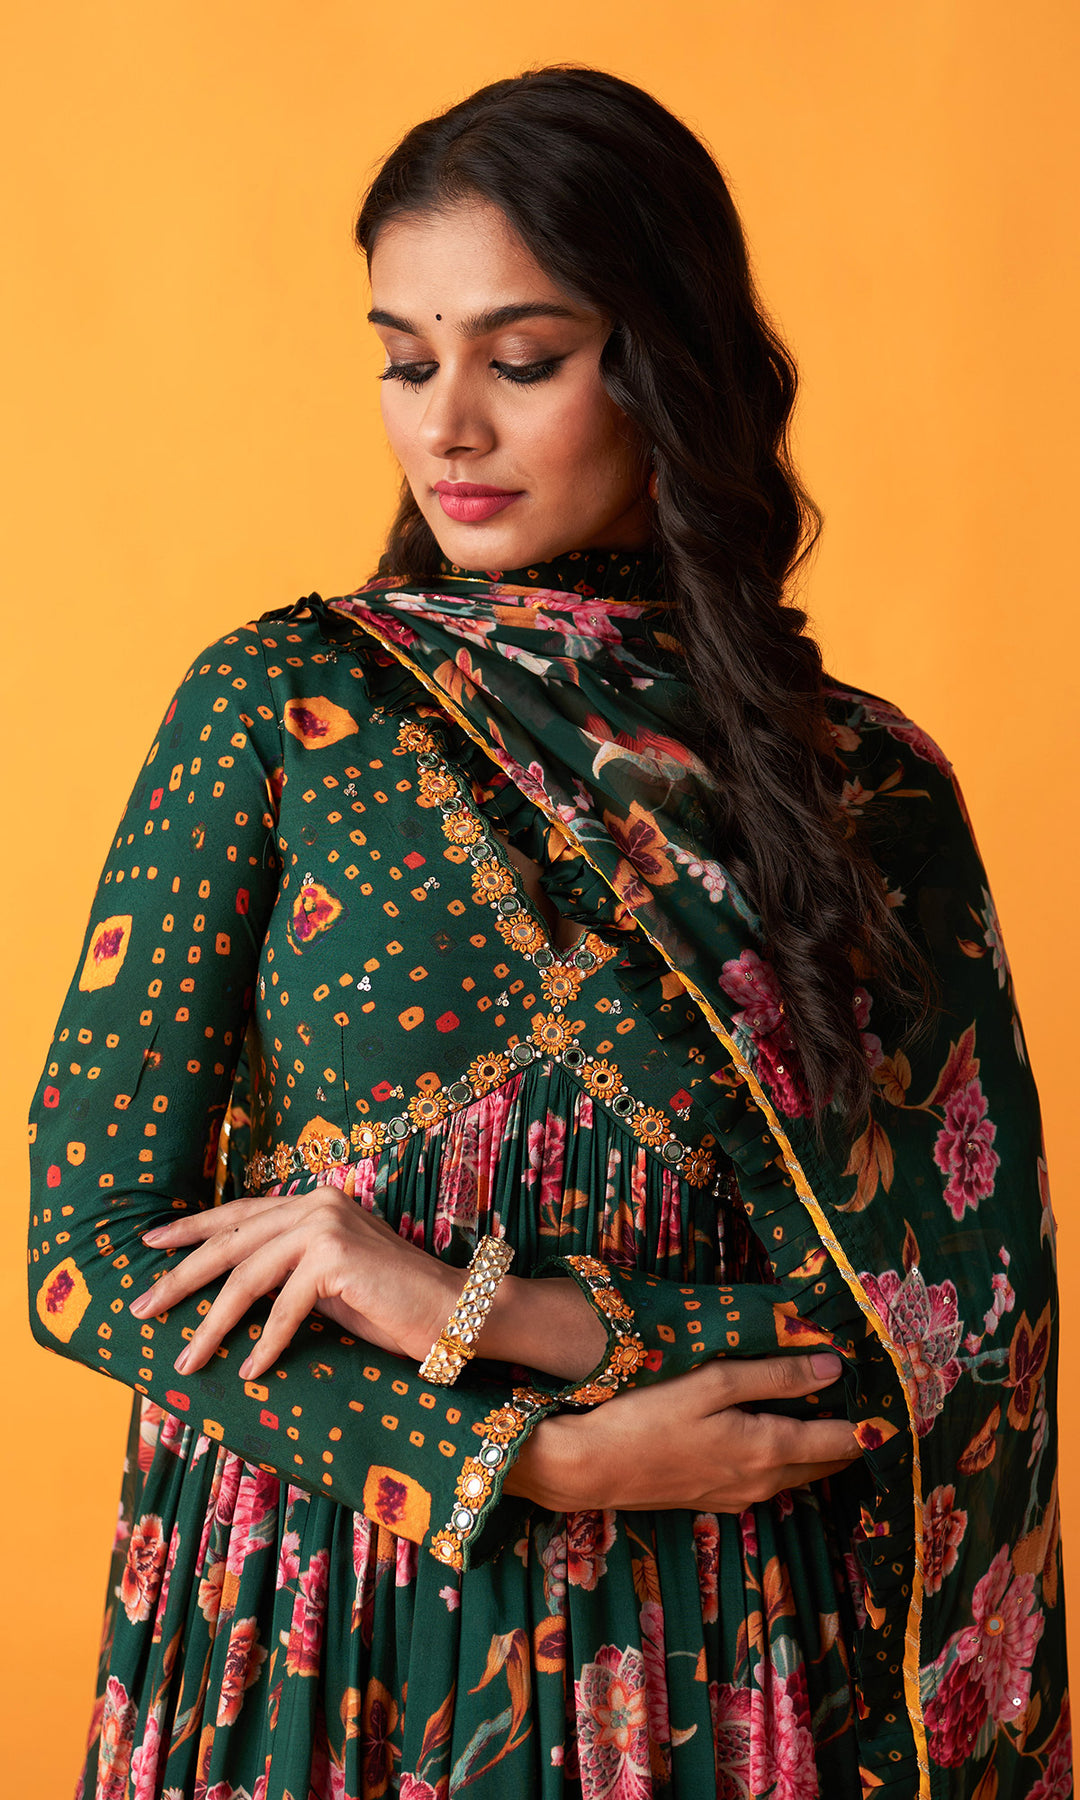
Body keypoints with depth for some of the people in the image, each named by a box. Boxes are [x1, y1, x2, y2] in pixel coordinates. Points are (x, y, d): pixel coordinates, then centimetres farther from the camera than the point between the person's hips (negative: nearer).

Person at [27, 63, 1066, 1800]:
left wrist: (488, 1311, -18)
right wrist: (543, 1460, -16)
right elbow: (89, 1246, -7)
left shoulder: (866, 787, -4)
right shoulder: (278, 709, -5)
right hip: (318, 1645, 0)